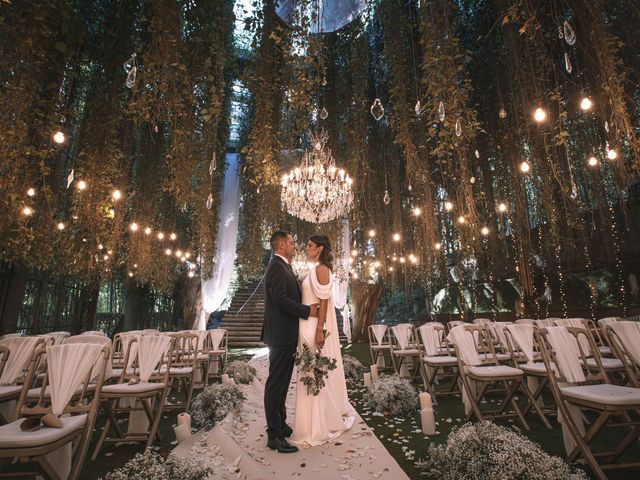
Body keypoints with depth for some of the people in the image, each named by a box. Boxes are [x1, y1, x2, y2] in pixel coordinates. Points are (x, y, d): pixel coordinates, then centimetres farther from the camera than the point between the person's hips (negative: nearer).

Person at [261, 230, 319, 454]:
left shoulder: (283, 267, 16)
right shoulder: (277, 267, -16)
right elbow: (280, 299, -24)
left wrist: (306, 308, 10)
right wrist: (307, 310, -18)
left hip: (285, 335, 10)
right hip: (281, 334, -10)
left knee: (281, 382, 19)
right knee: (276, 383, -2)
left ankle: (280, 425, 32)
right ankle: (274, 435, 9)